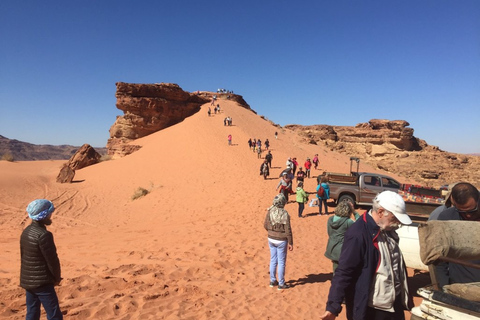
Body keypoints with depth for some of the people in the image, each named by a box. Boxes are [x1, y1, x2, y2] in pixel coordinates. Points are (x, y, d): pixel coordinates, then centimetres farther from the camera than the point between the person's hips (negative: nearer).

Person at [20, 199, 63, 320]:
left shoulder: (26, 232, 4)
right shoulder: (44, 235, -23)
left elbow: (23, 256, 12)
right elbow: (52, 260, -17)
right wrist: (57, 278, -1)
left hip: (27, 280, 9)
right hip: (42, 282, -9)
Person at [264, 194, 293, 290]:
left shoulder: (269, 211, -7)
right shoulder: (284, 214, -21)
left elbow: (265, 225, 4)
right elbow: (288, 230, -16)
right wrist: (290, 243, -6)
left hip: (271, 239, 5)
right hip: (281, 240, -5)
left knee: (273, 260, 18)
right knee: (281, 262, 8)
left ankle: (273, 281, 30)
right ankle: (281, 284, 19)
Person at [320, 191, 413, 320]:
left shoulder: (388, 230, 1)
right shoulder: (358, 234, -25)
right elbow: (343, 272, -25)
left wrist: (406, 296, 22)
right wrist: (333, 307, -29)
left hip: (395, 303, 8)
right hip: (370, 309, -8)